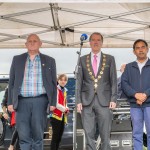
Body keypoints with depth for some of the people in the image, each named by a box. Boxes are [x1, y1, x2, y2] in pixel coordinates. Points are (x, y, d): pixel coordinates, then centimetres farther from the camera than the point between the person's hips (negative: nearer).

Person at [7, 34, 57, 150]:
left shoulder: (49, 61, 9)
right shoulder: (17, 59, 12)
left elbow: (53, 83, 8)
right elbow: (12, 82, 10)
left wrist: (53, 102, -1)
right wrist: (10, 102, 3)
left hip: (40, 100, -1)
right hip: (22, 101, 1)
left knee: (38, 134, 2)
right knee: (23, 135, -2)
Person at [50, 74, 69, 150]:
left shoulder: (64, 90, 14)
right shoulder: (56, 89, -9)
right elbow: (55, 103, -16)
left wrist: (67, 109, 5)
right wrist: (64, 109, -13)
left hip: (62, 116, 8)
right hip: (56, 116, -7)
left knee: (59, 137, 10)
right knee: (55, 136, -8)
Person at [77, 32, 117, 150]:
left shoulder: (110, 59, 9)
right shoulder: (83, 60, 11)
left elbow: (113, 81, 5)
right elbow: (79, 82, 8)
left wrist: (113, 99, -5)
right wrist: (79, 101, 0)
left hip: (104, 101, -1)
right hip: (87, 101, 1)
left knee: (105, 134, 0)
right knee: (89, 134, 2)